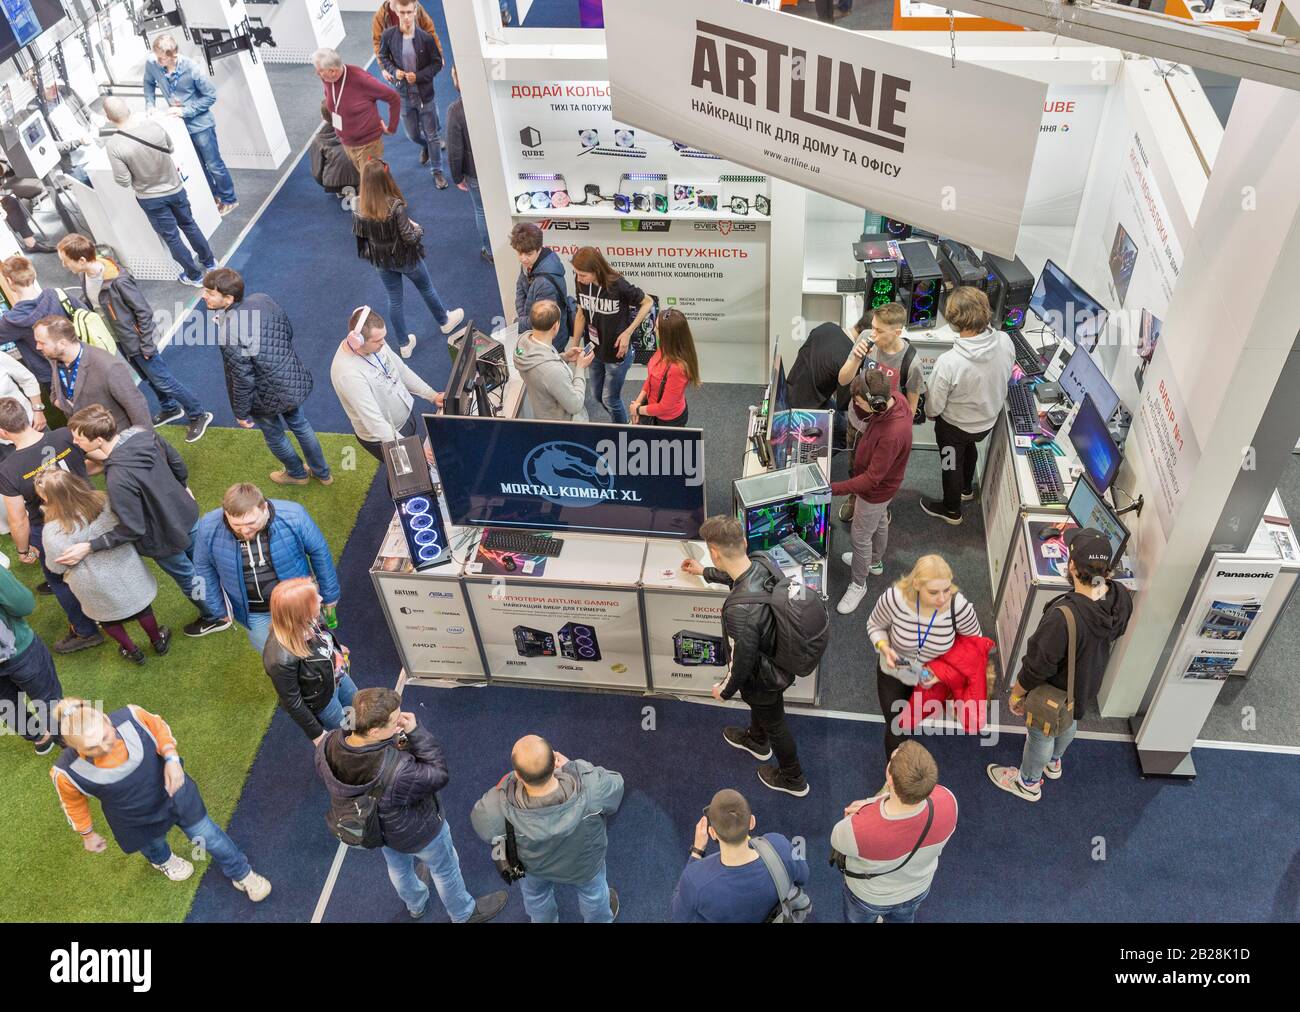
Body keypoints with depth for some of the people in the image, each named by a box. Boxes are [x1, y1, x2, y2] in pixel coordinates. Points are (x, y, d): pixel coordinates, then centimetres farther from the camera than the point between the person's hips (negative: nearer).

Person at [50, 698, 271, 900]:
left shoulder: (132, 717, -38)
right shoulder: (67, 773, -36)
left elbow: (159, 729, -12)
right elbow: (74, 803, -11)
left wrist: (172, 759, -28)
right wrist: (88, 835, 6)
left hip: (170, 789, 0)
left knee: (208, 836, 16)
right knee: (153, 845, 32)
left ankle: (242, 874, 45)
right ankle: (162, 860, 72)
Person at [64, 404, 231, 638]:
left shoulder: (118, 479, -39)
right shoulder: (143, 434, -19)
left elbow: (132, 529, -29)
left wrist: (90, 547, -25)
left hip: (165, 537, -6)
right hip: (186, 514, 6)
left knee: (188, 579, 23)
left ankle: (216, 616, 47)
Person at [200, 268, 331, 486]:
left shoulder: (228, 333, -31)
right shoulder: (263, 300, -12)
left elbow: (243, 379, -24)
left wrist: (241, 413, -8)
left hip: (270, 396, -6)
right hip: (296, 379, 6)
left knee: (274, 435, 25)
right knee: (299, 424, 30)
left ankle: (297, 474, 52)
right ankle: (322, 473, 49)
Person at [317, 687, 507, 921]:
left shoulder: (327, 746, -31)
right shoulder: (397, 772, -49)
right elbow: (438, 776, -30)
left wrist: (391, 743, -20)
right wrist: (415, 732, -32)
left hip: (372, 825, 6)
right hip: (416, 832, -5)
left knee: (398, 867, 36)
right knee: (445, 869, 27)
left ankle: (415, 905, 68)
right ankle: (464, 914, 56)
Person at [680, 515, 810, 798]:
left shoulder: (739, 610, -45)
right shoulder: (762, 567, -21)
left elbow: (742, 663, -29)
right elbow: (737, 576, 7)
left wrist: (724, 690, -8)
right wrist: (704, 572, 24)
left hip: (764, 677, -7)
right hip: (778, 657, 7)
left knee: (774, 724, 22)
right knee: (758, 705, 36)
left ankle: (793, 779, 49)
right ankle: (757, 741, 67)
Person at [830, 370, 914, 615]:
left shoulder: (892, 434, -44)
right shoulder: (894, 399, -20)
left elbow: (872, 478, -35)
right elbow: (858, 417, -5)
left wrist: (833, 489, -36)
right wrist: (858, 406, -28)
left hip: (876, 490, -8)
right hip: (880, 484, 8)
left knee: (860, 537, 14)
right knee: (879, 522, 31)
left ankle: (858, 584, 38)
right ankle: (875, 562, 58)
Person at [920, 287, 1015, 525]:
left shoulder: (949, 362, -41)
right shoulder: (1005, 342, -25)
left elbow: (934, 406, -25)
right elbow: (1005, 377, -3)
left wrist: (930, 413, -1)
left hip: (955, 425, -5)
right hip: (988, 419, 5)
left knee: (952, 464, 24)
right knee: (969, 447, 36)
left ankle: (951, 510, 49)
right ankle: (966, 489, 62)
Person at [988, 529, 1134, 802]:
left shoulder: (1063, 617, -46)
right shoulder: (1122, 598, -26)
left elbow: (1037, 666, -31)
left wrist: (1016, 693, -12)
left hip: (1055, 692, -6)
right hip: (1088, 684, 6)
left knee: (1041, 735, 23)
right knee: (1069, 723, 35)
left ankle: (1028, 782, 51)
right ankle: (1053, 762, 64)